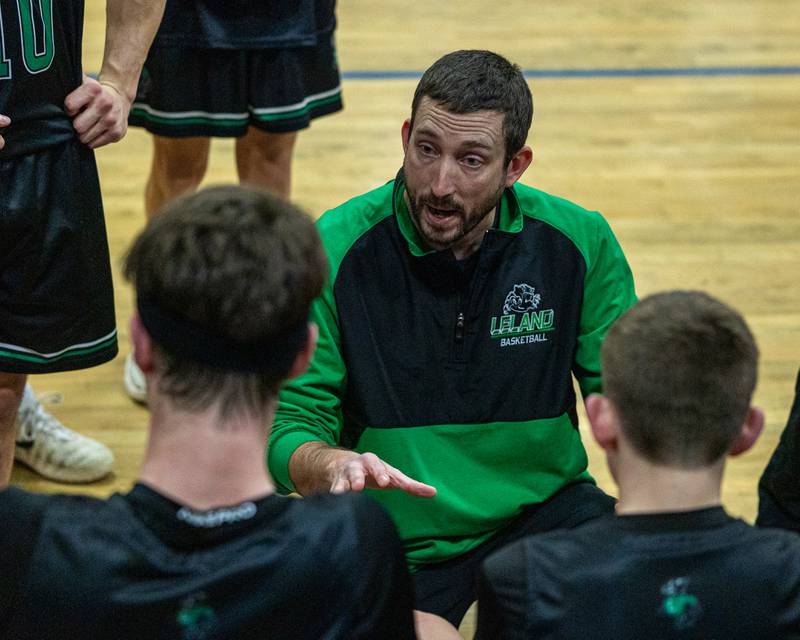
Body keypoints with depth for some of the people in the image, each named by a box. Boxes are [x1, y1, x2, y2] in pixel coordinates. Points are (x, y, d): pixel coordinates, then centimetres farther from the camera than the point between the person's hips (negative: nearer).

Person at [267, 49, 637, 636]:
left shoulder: (578, 241, -4)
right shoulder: (333, 251, -10)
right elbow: (289, 424, -7)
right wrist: (334, 465, -31)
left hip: (545, 516, 3)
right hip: (395, 544, -2)